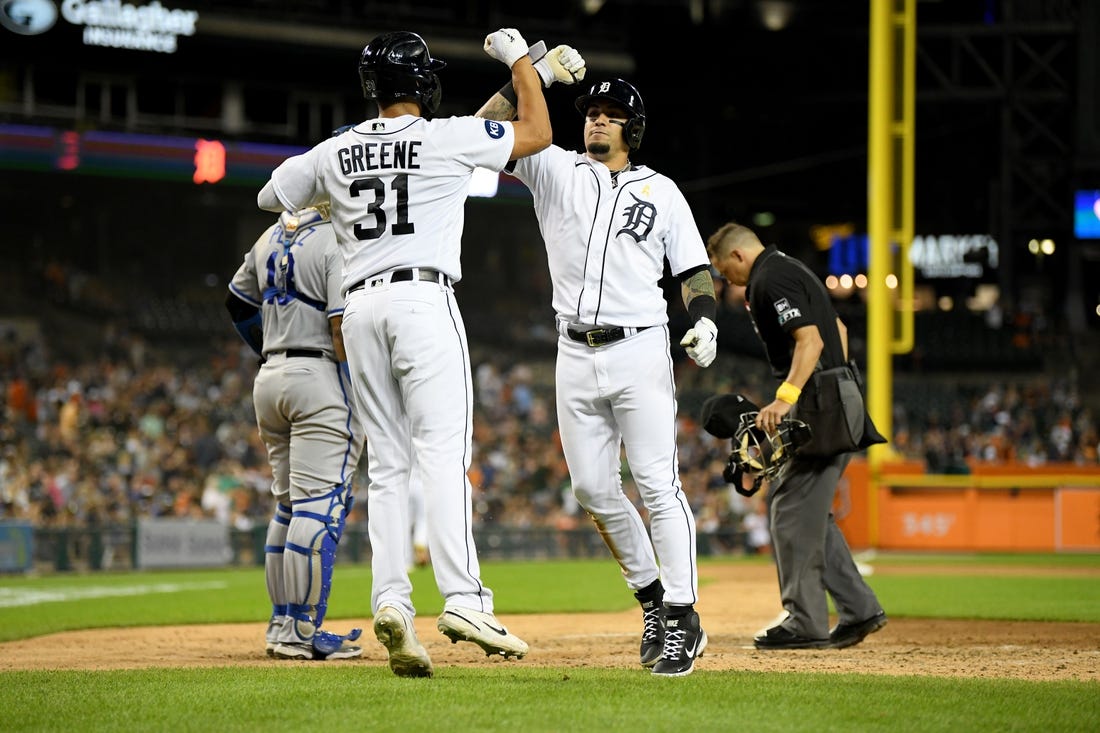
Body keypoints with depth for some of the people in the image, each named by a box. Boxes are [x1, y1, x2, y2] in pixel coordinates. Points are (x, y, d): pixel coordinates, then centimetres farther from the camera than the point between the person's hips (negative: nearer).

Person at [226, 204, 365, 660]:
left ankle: (281, 625, 16)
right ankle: (301, 633, -13)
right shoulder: (339, 241, -12)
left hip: (269, 380, 8)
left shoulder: (272, 237, 13)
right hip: (322, 381, -8)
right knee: (320, 506, -9)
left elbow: (238, 303, 22)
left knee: (289, 505, 15)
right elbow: (344, 326, -18)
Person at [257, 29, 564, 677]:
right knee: (444, 454, -12)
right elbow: (538, 134, 8)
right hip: (425, 301, -5)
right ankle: (464, 599, -24)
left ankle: (391, 601, -7)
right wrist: (520, 59, 20)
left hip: (361, 307, 5)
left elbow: (270, 196, 26)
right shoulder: (445, 138, -1)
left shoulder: (335, 152, 12)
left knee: (388, 465, 6)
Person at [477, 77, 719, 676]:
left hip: (639, 351, -3)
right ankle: (651, 597, 20)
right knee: (592, 487, 4)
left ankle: (682, 618, -9)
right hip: (576, 354, 3)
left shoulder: (661, 191, 9)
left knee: (657, 484, -9)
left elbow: (693, 268, 8)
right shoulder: (555, 170, 10)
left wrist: (704, 319, -10)